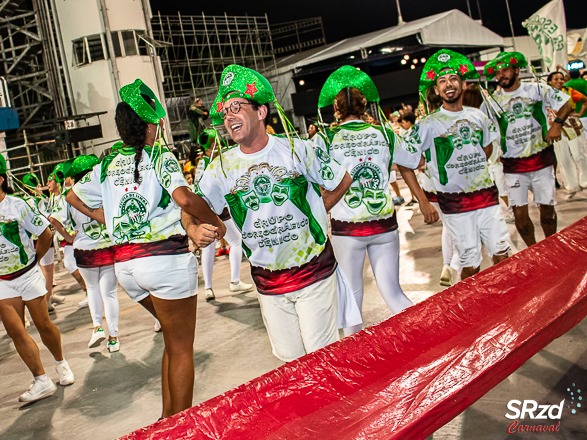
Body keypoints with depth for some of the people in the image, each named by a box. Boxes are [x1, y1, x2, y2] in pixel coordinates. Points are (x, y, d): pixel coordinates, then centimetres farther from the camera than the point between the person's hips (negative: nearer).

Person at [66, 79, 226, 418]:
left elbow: (74, 197, 24)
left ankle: (167, 419, 28)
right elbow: (184, 198, -23)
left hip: (124, 262, 7)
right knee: (181, 349, 8)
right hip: (166, 259, -7)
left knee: (174, 340, 24)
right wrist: (215, 224, -10)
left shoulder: (107, 165, 11)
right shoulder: (161, 157, -7)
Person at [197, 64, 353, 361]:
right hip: (268, 281, 3)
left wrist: (314, 214, 2)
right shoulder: (221, 167, -1)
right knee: (289, 357, 12)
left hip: (313, 271, -2)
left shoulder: (296, 149, -6)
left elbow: (342, 181, 5)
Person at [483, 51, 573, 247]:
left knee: (547, 208, 7)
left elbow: (566, 104, 2)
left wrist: (557, 123, -16)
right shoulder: (493, 100, 2)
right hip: (513, 166, 0)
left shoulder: (537, 89, 0)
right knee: (519, 214, -2)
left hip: (542, 160, 0)